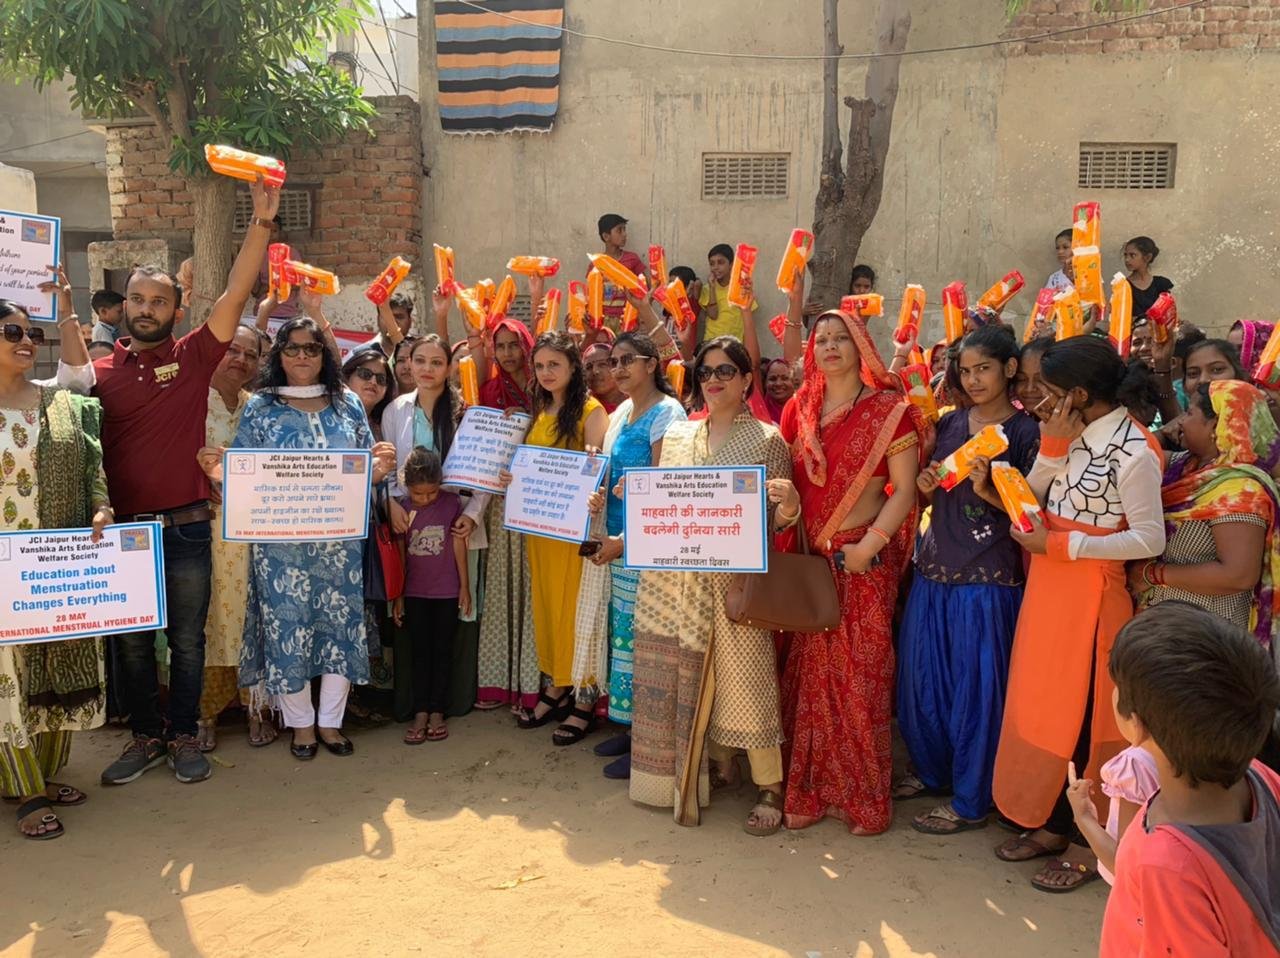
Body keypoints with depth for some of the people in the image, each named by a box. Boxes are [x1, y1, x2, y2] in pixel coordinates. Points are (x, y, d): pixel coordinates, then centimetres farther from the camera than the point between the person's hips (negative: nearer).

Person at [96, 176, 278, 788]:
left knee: (187, 640, 9)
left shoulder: (194, 357, -1)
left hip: (186, 527, -1)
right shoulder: (101, 372, 4)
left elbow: (235, 294, -9)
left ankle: (183, 736, 25)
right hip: (124, 528, 2)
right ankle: (145, 736, 28)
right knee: (132, 642, 12)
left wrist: (263, 220, -16)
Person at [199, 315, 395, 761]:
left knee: (340, 622, 5)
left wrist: (382, 467, -12)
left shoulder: (348, 404, 8)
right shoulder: (259, 407, 3)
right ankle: (300, 723, 19)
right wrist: (219, 473, -21)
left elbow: (366, 470, 10)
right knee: (287, 625, 2)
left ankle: (330, 720, 21)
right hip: (280, 541, -2)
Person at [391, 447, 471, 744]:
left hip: (447, 592, -1)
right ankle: (420, 714, 10)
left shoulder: (452, 503, -7)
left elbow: (459, 545, 0)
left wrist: (464, 586, 2)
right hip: (415, 593, 1)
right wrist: (397, 596, 4)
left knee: (442, 651, 6)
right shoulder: (402, 509, -5)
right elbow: (399, 553, 1)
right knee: (420, 652, 6)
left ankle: (437, 713, 13)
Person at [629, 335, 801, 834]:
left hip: (735, 578, -5)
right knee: (683, 676, 10)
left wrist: (790, 505, -24)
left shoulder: (767, 440, 0)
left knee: (743, 677, -3)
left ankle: (770, 787, 11)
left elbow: (775, 520, -3)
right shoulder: (675, 435, 13)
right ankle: (720, 767, 30)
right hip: (675, 578, 5)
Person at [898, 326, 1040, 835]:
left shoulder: (1025, 432, -5)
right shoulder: (950, 423, 10)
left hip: (988, 578, -6)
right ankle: (932, 771, 34)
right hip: (934, 569, 6)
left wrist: (987, 490, -22)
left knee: (975, 685, 2)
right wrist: (926, 486, -2)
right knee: (922, 676, 13)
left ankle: (971, 801, 16)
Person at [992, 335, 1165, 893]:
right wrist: (1052, 446, -12)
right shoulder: (1075, 434, 4)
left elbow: (1150, 539, -19)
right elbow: (1032, 496, 2)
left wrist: (1061, 544, -19)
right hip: (1049, 586, 8)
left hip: (1090, 594, -7)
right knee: (1042, 703, 15)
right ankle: (1050, 822, 32)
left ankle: (1089, 844, 22)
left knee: (1082, 715, 5)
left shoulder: (1134, 452, -18)